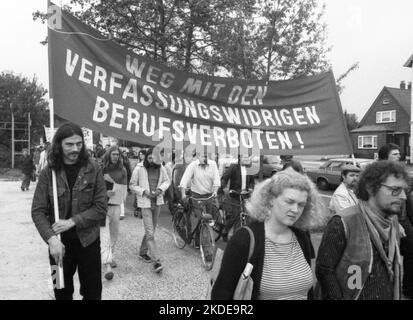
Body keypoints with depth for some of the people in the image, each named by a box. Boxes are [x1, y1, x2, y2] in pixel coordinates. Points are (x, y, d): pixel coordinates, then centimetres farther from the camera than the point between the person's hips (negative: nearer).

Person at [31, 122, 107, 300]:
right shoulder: (48, 172, -6)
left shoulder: (93, 169, -8)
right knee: (62, 292, 19)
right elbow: (38, 211, -7)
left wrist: (72, 221, -18)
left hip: (88, 241, 0)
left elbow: (101, 207, -9)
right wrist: (51, 238, -20)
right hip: (60, 243, 1)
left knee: (93, 292, 13)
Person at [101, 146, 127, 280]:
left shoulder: (122, 170, 5)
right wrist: (105, 193, -22)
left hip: (116, 206, 4)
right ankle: (107, 265, -12)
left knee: (114, 234, 14)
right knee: (105, 235, -9)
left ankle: (111, 257, 34)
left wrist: (111, 180, -14)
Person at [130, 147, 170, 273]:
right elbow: (132, 185, -1)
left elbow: (167, 181, 11)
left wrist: (160, 189, -8)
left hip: (158, 202, 4)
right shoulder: (139, 169, -10)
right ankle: (156, 260, -6)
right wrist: (144, 191, -15)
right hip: (145, 203, -4)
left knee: (151, 230, 17)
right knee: (150, 233, -9)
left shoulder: (161, 168, -2)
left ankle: (143, 252, 37)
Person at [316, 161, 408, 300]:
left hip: (390, 295, 6)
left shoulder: (393, 220, -2)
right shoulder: (343, 223, -24)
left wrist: (397, 295, 3)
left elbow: (393, 265, 8)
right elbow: (324, 270, -21)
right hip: (357, 296, -6)